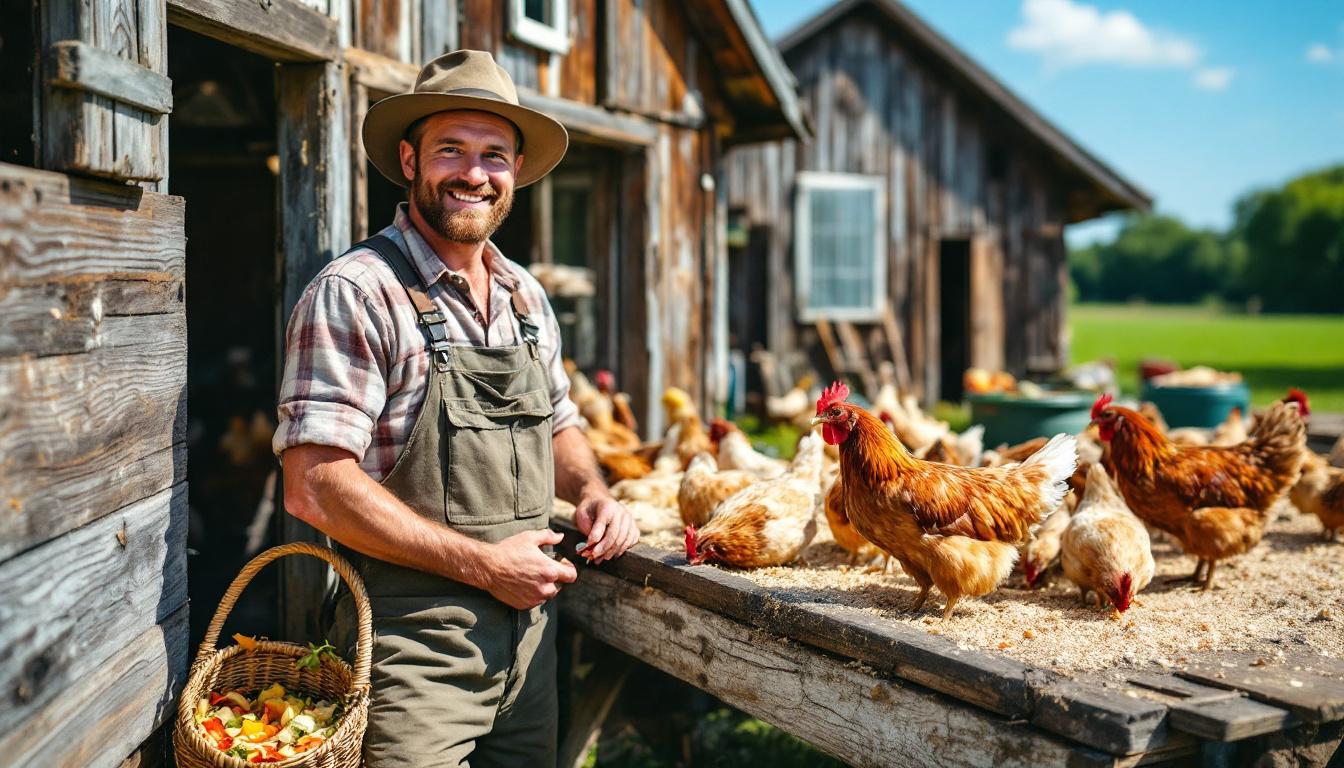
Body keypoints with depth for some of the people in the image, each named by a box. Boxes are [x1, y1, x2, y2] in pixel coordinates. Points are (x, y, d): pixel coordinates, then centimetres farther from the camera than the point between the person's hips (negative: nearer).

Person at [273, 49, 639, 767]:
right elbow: (314, 486, -21)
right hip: (415, 647, -7)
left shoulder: (527, 297, 9)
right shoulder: (353, 294, -14)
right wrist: (483, 564, -19)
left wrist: (591, 492, 1)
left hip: (531, 635, 7)